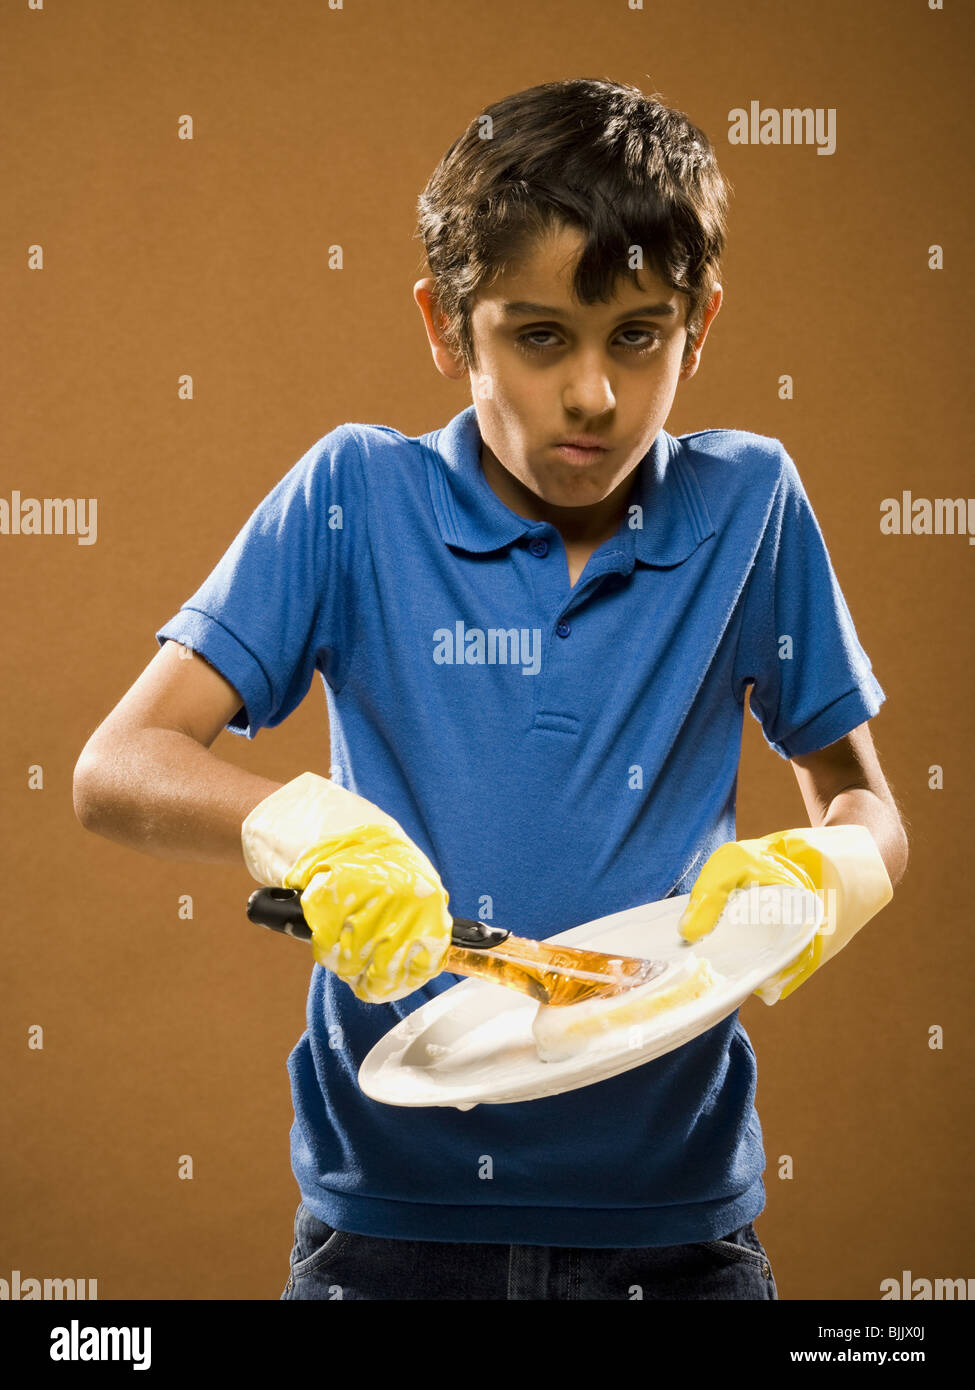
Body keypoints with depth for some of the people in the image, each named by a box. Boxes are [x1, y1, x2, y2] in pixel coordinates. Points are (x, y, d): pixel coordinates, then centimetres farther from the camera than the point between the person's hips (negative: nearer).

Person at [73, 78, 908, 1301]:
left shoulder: (748, 508, -2)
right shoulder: (354, 499, -6)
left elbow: (868, 809, 7)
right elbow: (111, 770, -10)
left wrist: (822, 870, -16)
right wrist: (296, 821, -29)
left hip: (671, 1213, 1)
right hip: (391, 1213, 0)